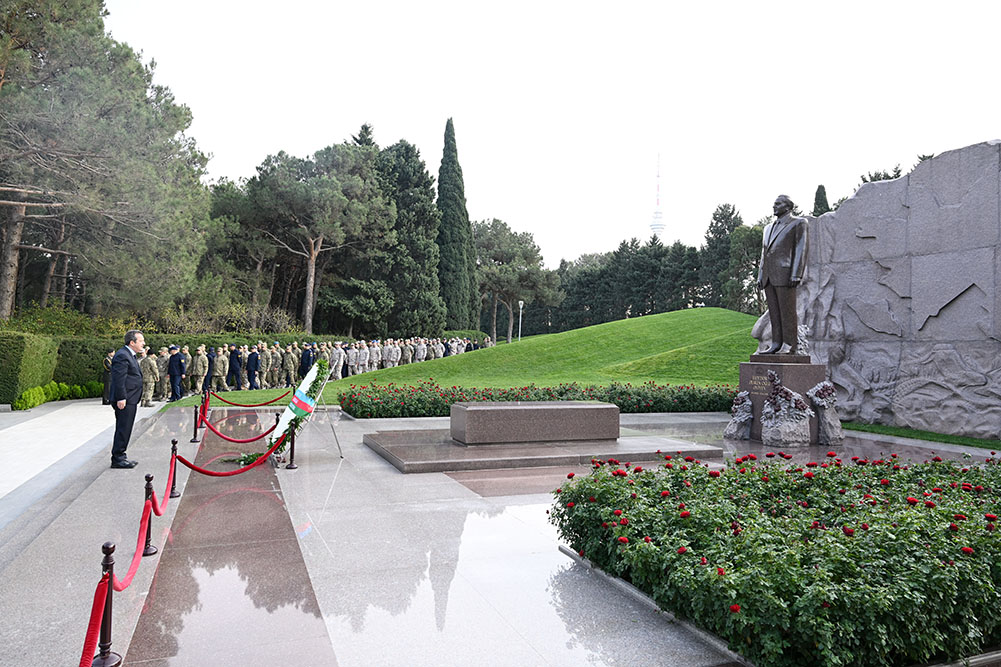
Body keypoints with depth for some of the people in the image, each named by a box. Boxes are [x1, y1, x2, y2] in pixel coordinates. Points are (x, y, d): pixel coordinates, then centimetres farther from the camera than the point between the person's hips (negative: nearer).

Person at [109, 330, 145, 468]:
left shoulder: (130, 355, 19)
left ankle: (120, 457, 23)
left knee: (124, 430, 15)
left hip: (130, 400, 11)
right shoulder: (122, 356, -15)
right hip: (125, 400, -11)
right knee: (123, 430, -6)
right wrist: (121, 398, -23)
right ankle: (117, 458, 1)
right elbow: (119, 379, -21)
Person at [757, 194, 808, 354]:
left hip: (785, 274, -7)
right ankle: (776, 345, 6)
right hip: (769, 278, 7)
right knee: (774, 312, 5)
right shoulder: (769, 228, 23)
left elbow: (800, 249, -6)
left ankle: (789, 346, -6)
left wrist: (796, 275, -15)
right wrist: (760, 277, 14)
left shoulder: (798, 223, 3)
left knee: (787, 311, -7)